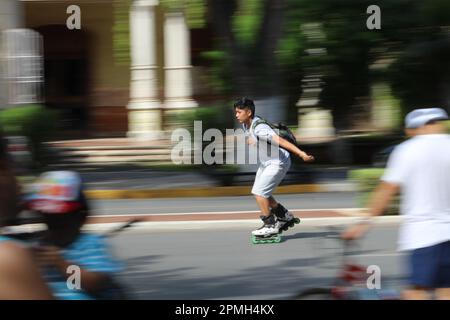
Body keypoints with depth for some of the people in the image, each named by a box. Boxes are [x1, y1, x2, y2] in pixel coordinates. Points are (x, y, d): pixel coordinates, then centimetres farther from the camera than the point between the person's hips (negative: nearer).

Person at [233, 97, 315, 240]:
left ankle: (270, 226, -2)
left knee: (259, 193, -12)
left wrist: (301, 153, -43)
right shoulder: (246, 125, 0)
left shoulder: (259, 128, -29)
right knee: (258, 192, 13)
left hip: (277, 163, -10)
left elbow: (280, 140, -37)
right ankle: (284, 216, 26)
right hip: (266, 163, 10)